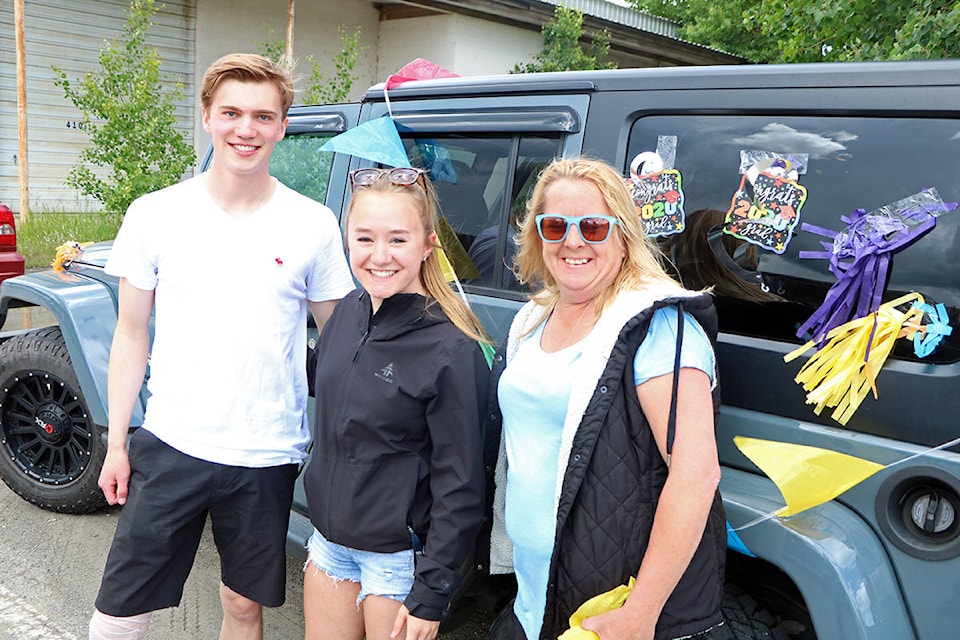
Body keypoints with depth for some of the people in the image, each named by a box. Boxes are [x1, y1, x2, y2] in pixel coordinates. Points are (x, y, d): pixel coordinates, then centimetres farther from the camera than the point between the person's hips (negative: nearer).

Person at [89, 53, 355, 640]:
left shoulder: (314, 226, -3)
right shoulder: (155, 214, -1)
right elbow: (131, 334, 5)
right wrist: (116, 442, 3)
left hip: (267, 456, 0)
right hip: (170, 444, 0)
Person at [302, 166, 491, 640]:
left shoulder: (451, 349, -21)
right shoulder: (349, 312, -2)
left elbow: (461, 487, -17)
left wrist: (430, 593, -15)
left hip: (398, 557, -6)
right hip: (331, 540, 6)